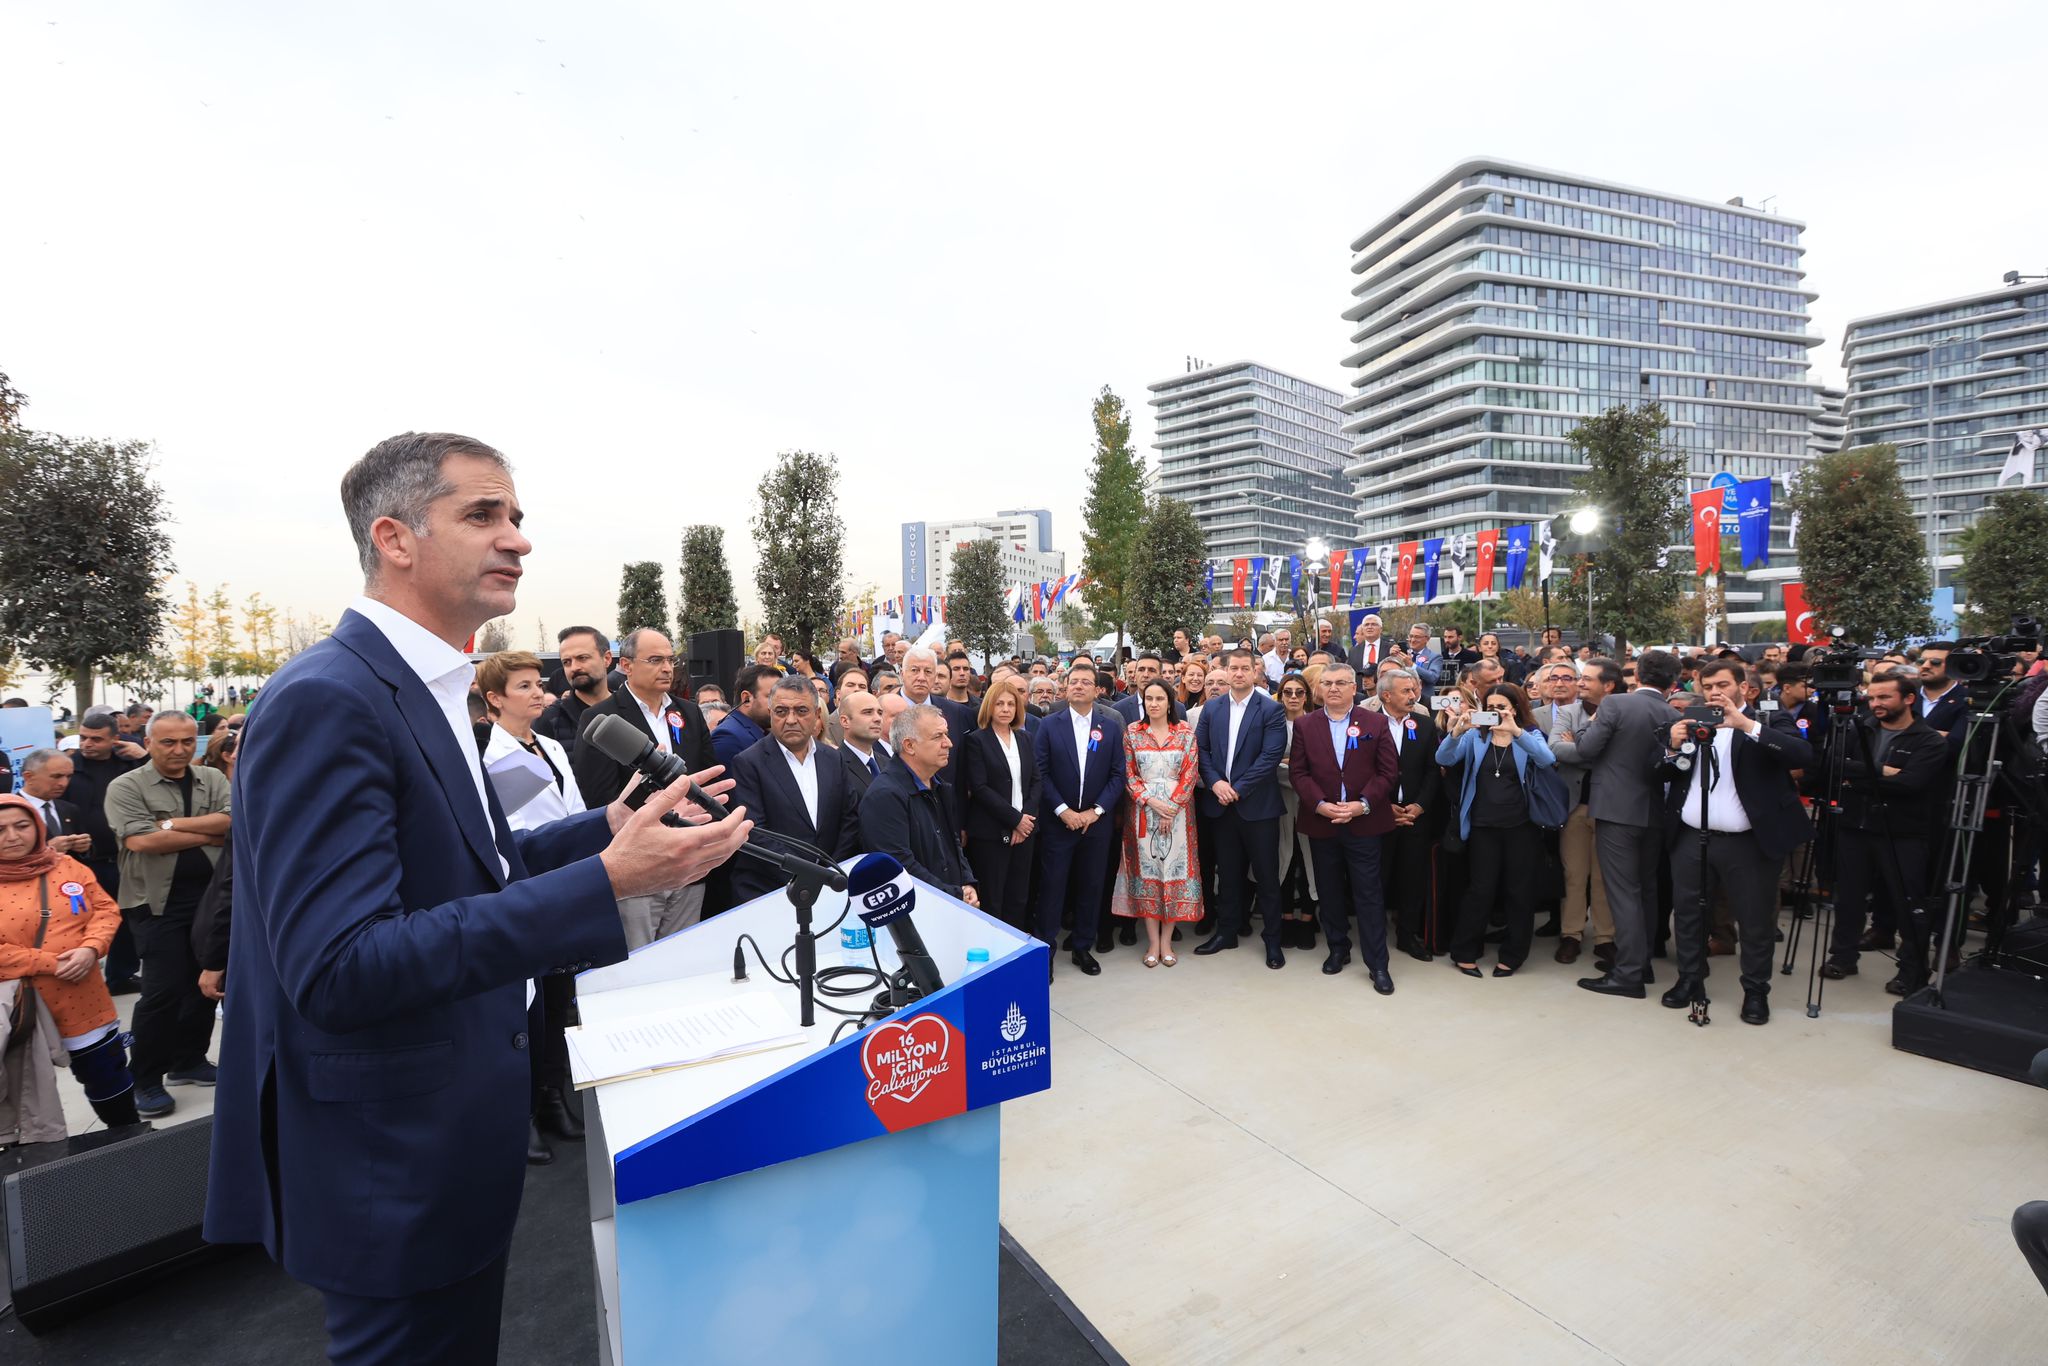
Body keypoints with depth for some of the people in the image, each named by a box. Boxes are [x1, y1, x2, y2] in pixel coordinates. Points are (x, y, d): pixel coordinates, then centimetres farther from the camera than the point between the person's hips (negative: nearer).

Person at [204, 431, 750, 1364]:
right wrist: (606, 882, -35)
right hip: (394, 1162, -9)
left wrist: (609, 828, 0)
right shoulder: (326, 700, -23)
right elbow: (338, 971, -30)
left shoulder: (419, 691, 7)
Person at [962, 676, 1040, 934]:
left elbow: (1037, 780, 9)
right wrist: (1015, 818, -13)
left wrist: (1027, 816, -7)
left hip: (1024, 829, 5)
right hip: (990, 832, -5)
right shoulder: (977, 740, -5)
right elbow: (979, 787, -12)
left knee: (1019, 898, 8)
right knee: (991, 901, 1)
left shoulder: (1025, 739, 12)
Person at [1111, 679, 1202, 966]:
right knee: (1147, 871, 2)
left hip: (1177, 811, 0)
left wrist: (1171, 806, -12)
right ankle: (1153, 941, 11)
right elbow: (1129, 775, 0)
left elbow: (1190, 773, -3)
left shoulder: (1185, 731, 2)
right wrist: (1151, 801, -13)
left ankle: (1166, 940, 12)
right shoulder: (1132, 732, 3)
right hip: (1143, 810, 0)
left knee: (1175, 869, 1)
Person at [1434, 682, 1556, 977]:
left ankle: (1511, 956, 23)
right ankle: (1464, 952, 16)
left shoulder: (1530, 735, 1)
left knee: (1520, 892, 7)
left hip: (1520, 826, 0)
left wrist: (1516, 731, -33)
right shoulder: (1475, 735, 2)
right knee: (1480, 891, 3)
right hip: (1483, 826, 0)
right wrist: (1457, 730, -29)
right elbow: (1443, 759, -12)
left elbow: (1547, 760, -20)